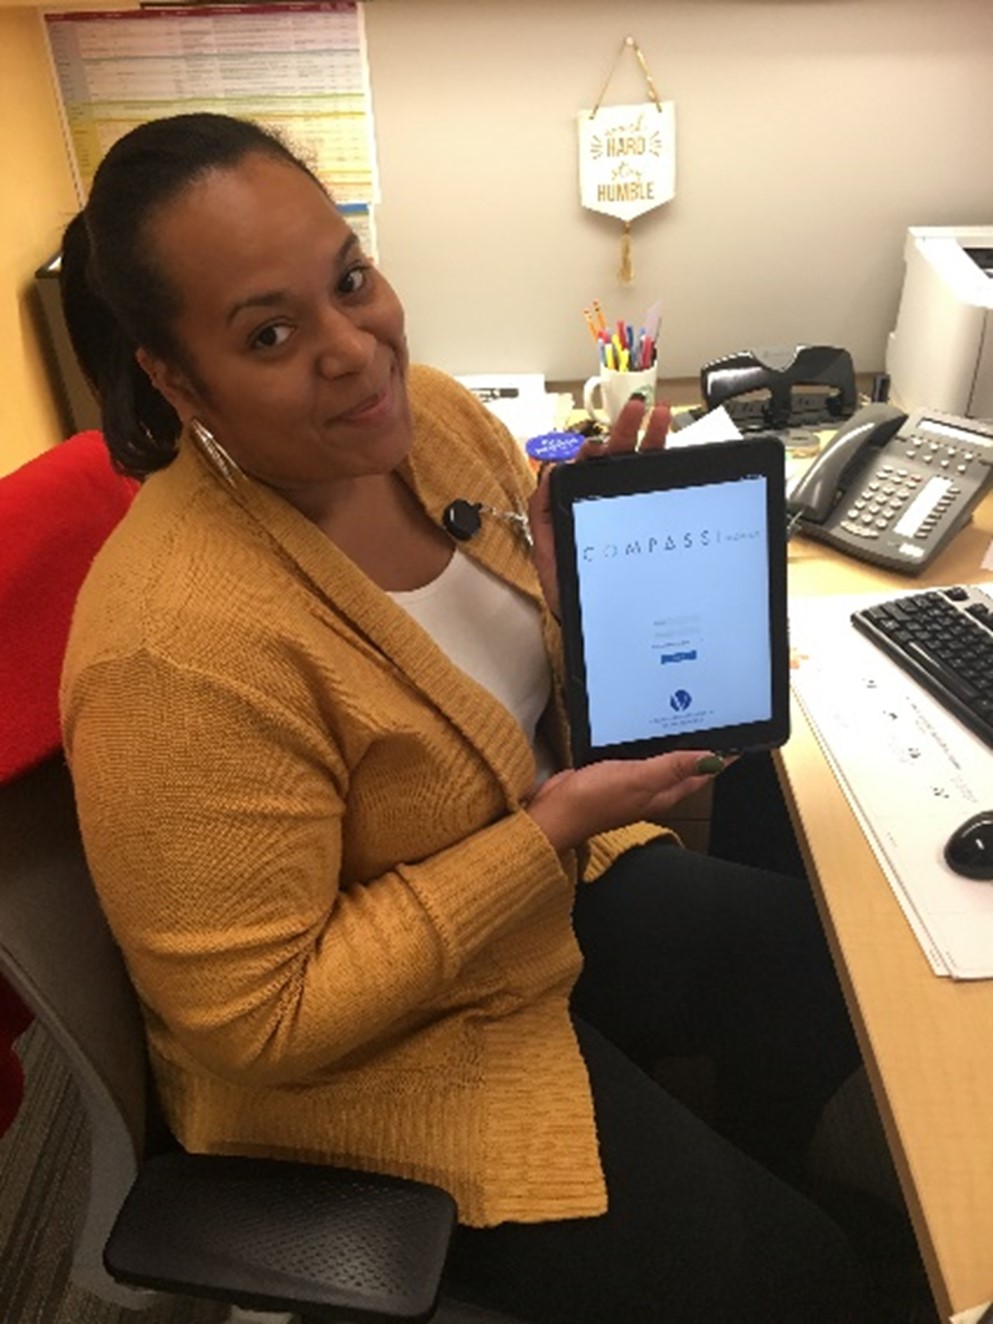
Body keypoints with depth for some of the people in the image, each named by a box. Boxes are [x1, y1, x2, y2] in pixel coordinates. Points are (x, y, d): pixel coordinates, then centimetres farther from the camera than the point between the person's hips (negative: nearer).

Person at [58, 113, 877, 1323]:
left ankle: (744, 1183, 45)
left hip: (548, 883, 7)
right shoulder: (179, 650, -34)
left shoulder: (427, 409, -11)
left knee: (826, 967, 15)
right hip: (354, 1051, -6)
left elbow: (539, 647, 5)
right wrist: (553, 830, -27)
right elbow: (258, 1020, -25)